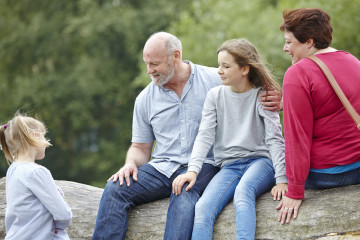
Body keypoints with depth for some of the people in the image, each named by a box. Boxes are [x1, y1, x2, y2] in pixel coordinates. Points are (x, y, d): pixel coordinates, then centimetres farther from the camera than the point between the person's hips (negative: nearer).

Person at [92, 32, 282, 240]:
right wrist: (131, 164, -4)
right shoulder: (145, 99, 14)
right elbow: (140, 147, 20)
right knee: (115, 189, -22)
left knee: (185, 197, -37)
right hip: (161, 168, 4)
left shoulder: (216, 80, 3)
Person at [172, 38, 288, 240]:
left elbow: (274, 139, -5)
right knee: (203, 208, -26)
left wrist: (281, 179, -16)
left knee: (243, 192, -38)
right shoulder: (215, 96, 9)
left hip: (260, 161, -3)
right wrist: (193, 170, -14)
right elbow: (205, 136, 2)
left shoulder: (262, 96, 0)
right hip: (229, 166, 3)